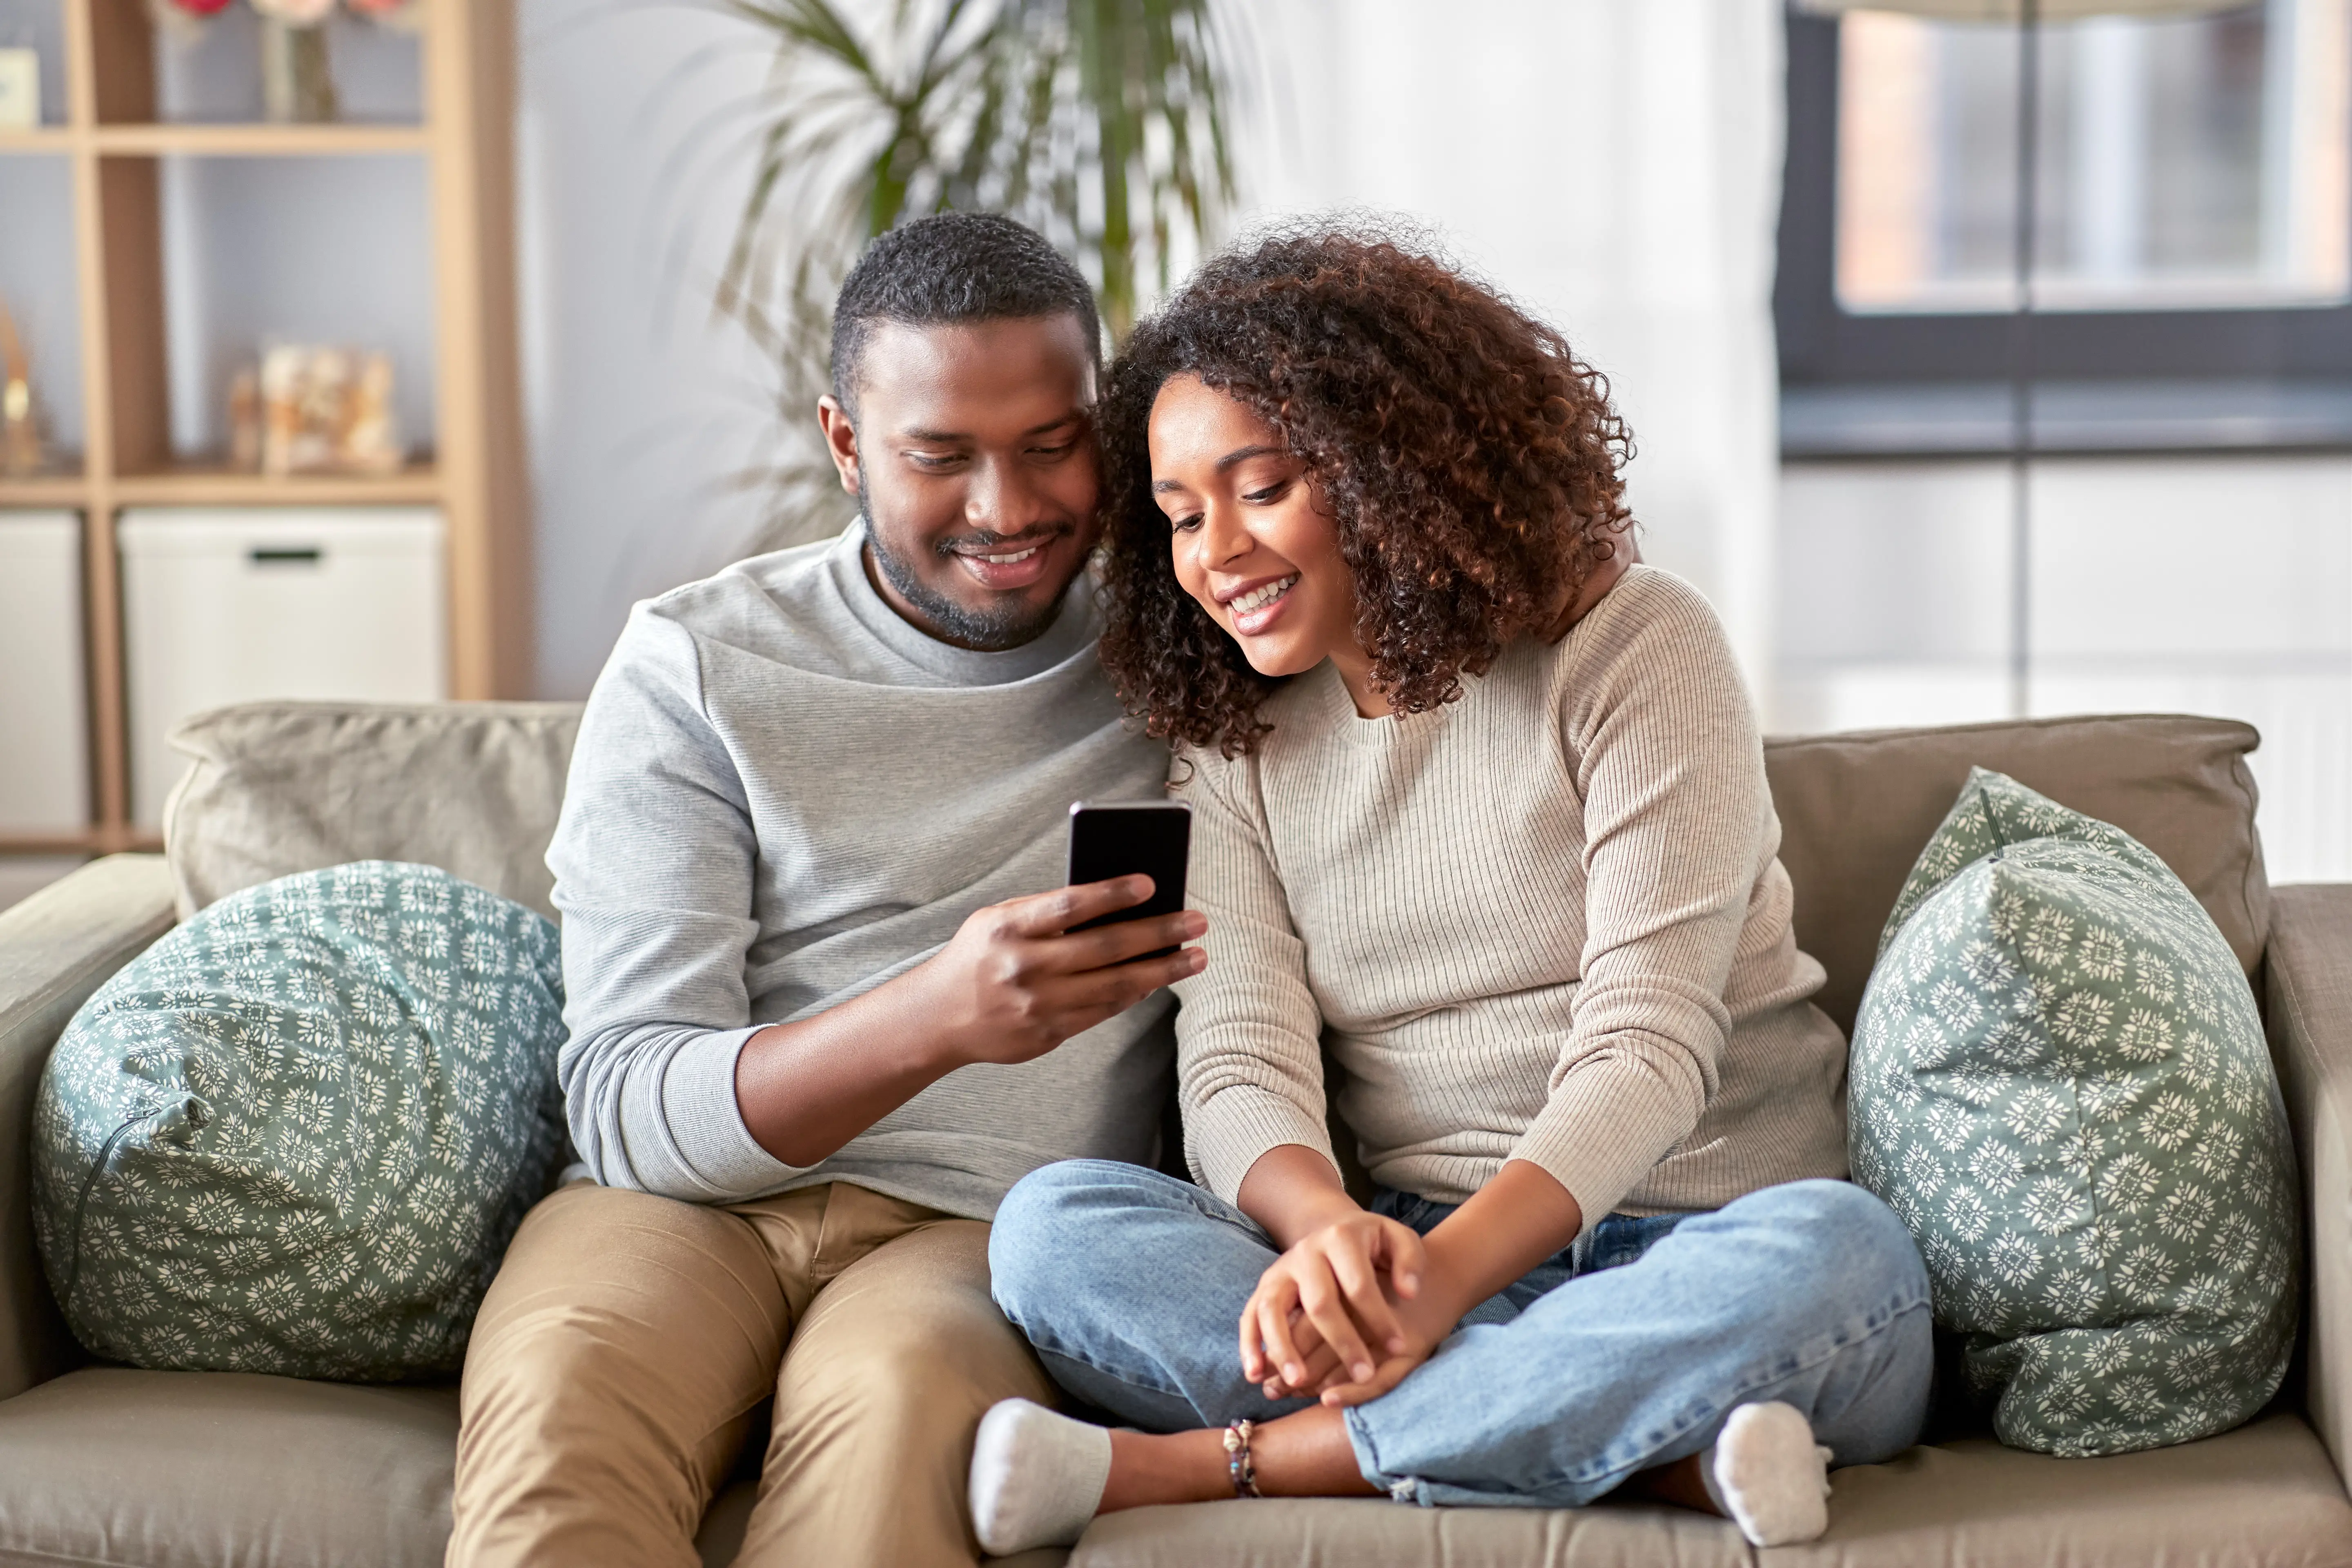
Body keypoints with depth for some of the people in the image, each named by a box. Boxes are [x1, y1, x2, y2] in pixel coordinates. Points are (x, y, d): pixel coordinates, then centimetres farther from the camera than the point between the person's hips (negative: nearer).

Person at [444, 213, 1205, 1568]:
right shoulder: (693, 668, 5)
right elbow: (626, 1108, -5)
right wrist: (936, 1017, -23)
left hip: (990, 1233, 1)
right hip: (690, 1202, 0)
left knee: (895, 1401, -35)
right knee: (558, 1397, -35)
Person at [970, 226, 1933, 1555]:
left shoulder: (1634, 646, -3)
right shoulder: (1235, 740, 11)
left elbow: (1646, 1045, -12)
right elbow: (1239, 1062, -2)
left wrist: (1452, 1268, -30)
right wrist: (1326, 1232, -27)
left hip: (1696, 1253, -2)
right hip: (1423, 1257, 3)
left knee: (1834, 1252, -38)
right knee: (1052, 1224, -22)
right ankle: (1651, 1444, -33)